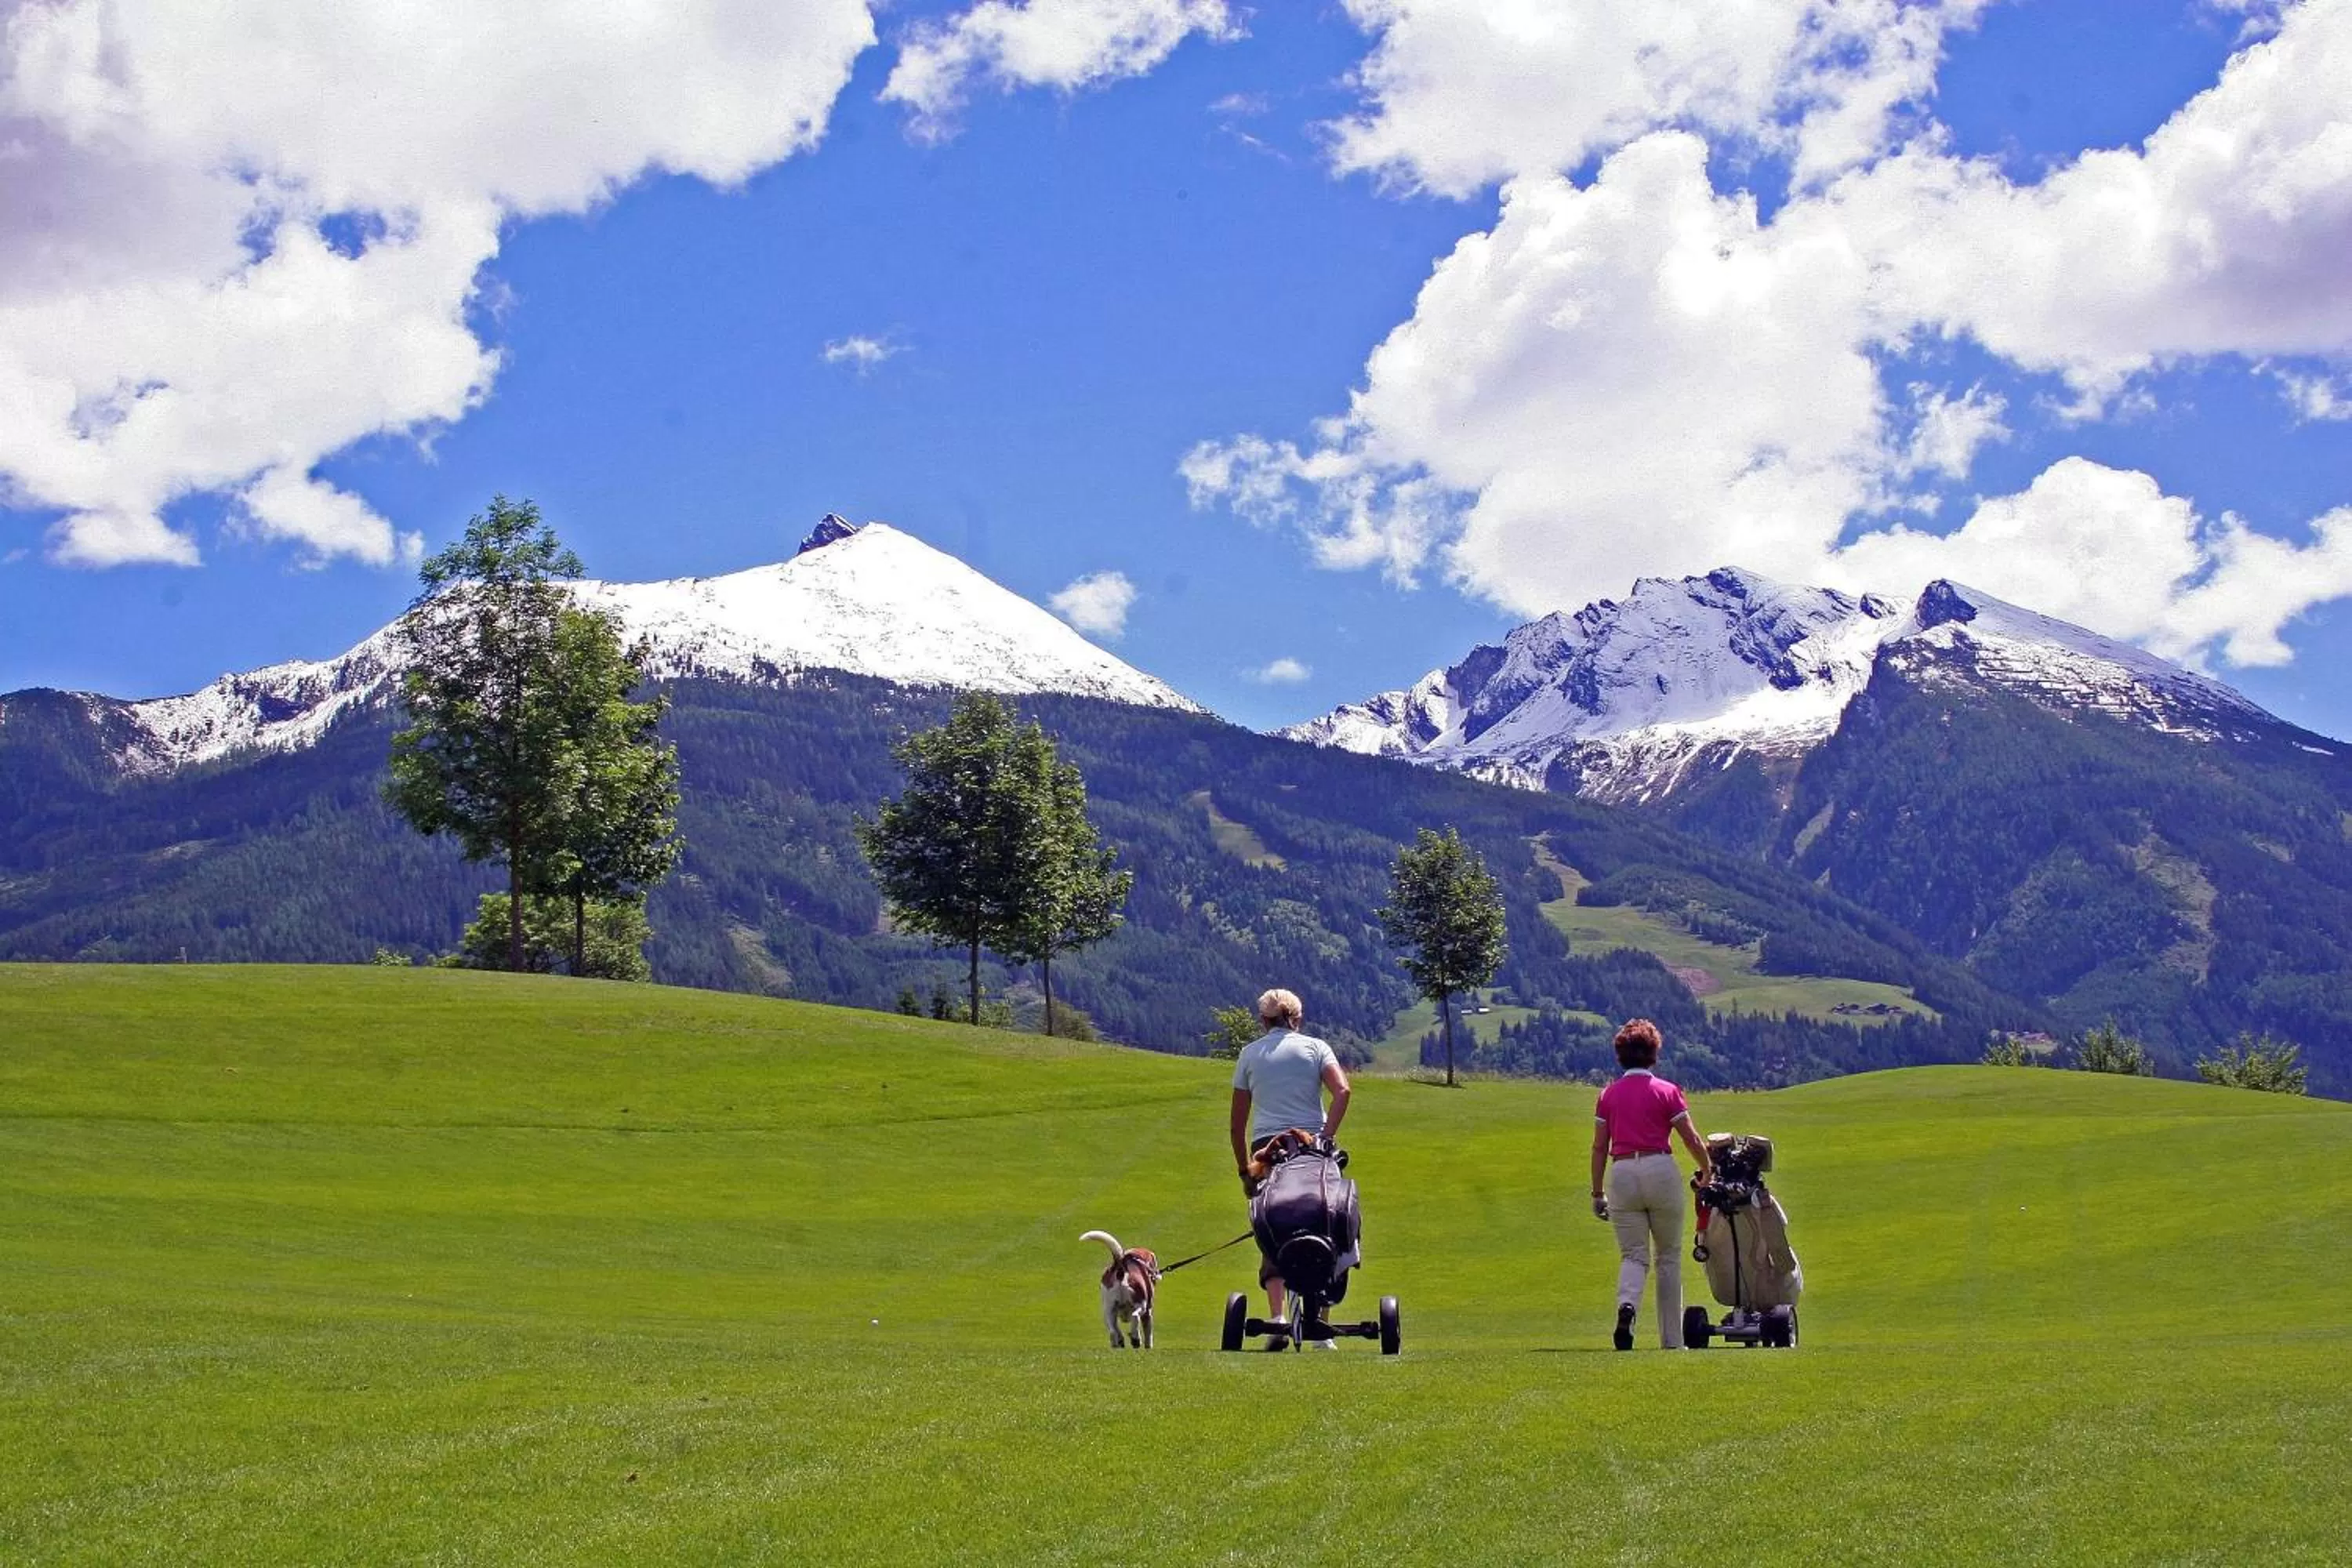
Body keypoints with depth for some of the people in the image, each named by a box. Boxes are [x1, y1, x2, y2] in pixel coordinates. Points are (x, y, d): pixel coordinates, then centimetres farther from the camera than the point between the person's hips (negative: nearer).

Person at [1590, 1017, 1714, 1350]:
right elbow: (1692, 1139, 1)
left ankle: (1626, 1305, -27)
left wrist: (1598, 1192, 13)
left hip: (1622, 1173, 2)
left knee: (1633, 1255, 6)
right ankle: (1672, 1340, 14)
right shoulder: (1667, 1091, 0)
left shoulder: (1609, 1095, 8)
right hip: (1660, 1170, -2)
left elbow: (1599, 1148, 7)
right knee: (1669, 1256, 11)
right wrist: (1707, 1170, 19)